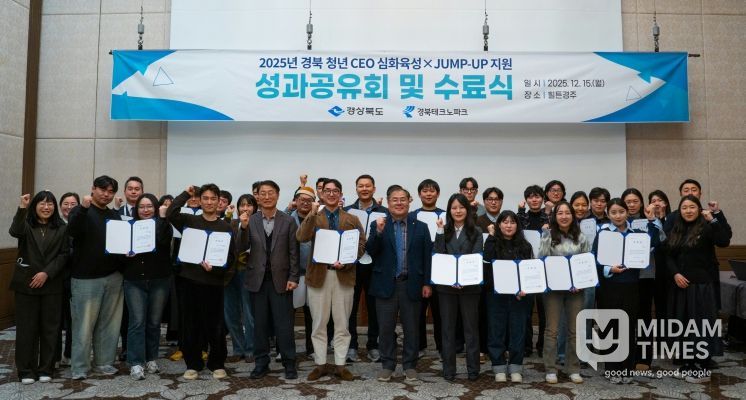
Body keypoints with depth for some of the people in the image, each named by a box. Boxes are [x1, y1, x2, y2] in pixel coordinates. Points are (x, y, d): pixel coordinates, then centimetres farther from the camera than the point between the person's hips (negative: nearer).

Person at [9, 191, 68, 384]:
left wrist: (47, 273, -12)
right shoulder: (26, 225, 3)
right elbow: (14, 232, -20)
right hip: (26, 283, 0)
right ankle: (26, 370, 13)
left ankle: (45, 369, 15)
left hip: (52, 284, 1)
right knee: (27, 326, 3)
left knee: (49, 327, 4)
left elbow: (64, 255, 0)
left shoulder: (62, 228, 5)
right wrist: (22, 208, -32)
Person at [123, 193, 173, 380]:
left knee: (154, 322, 8)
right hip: (134, 281, 0)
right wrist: (125, 254, -11)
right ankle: (136, 363, 0)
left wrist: (162, 217, -19)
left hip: (159, 281, 0)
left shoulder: (163, 225, 2)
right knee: (137, 321, -5)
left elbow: (164, 241, -19)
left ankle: (151, 359, 22)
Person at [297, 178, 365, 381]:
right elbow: (301, 237, -12)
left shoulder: (352, 220, 9)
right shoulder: (313, 218, 7)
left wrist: (346, 262, -15)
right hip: (318, 274, 0)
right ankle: (320, 364, 19)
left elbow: (361, 245, 0)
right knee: (319, 323, 7)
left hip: (344, 275, 0)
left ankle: (340, 364, 17)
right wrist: (312, 214, -20)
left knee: (342, 323, 7)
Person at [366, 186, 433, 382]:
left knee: (411, 328, 9)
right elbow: (371, 251, -8)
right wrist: (378, 232, -22)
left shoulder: (421, 227, 5)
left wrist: (427, 283, -4)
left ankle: (410, 365, 23)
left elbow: (427, 256, 2)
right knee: (386, 328, 8)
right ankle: (387, 365, 22)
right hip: (386, 284, 0)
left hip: (411, 284, 0)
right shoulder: (378, 225, 3)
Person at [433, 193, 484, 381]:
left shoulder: (476, 232, 2)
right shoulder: (444, 231, 7)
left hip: (470, 285, -1)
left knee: (471, 327, 6)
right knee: (448, 327, 7)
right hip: (446, 285, 2)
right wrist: (440, 232, -13)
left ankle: (473, 369, 15)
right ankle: (448, 369, 16)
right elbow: (438, 254, -6)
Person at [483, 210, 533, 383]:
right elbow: (487, 264, -17)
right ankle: (499, 368, 15)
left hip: (520, 295, 2)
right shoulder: (492, 244, 1)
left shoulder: (525, 246, 7)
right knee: (497, 330, 5)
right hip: (497, 293, -1)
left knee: (517, 330, 6)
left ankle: (515, 368, 17)